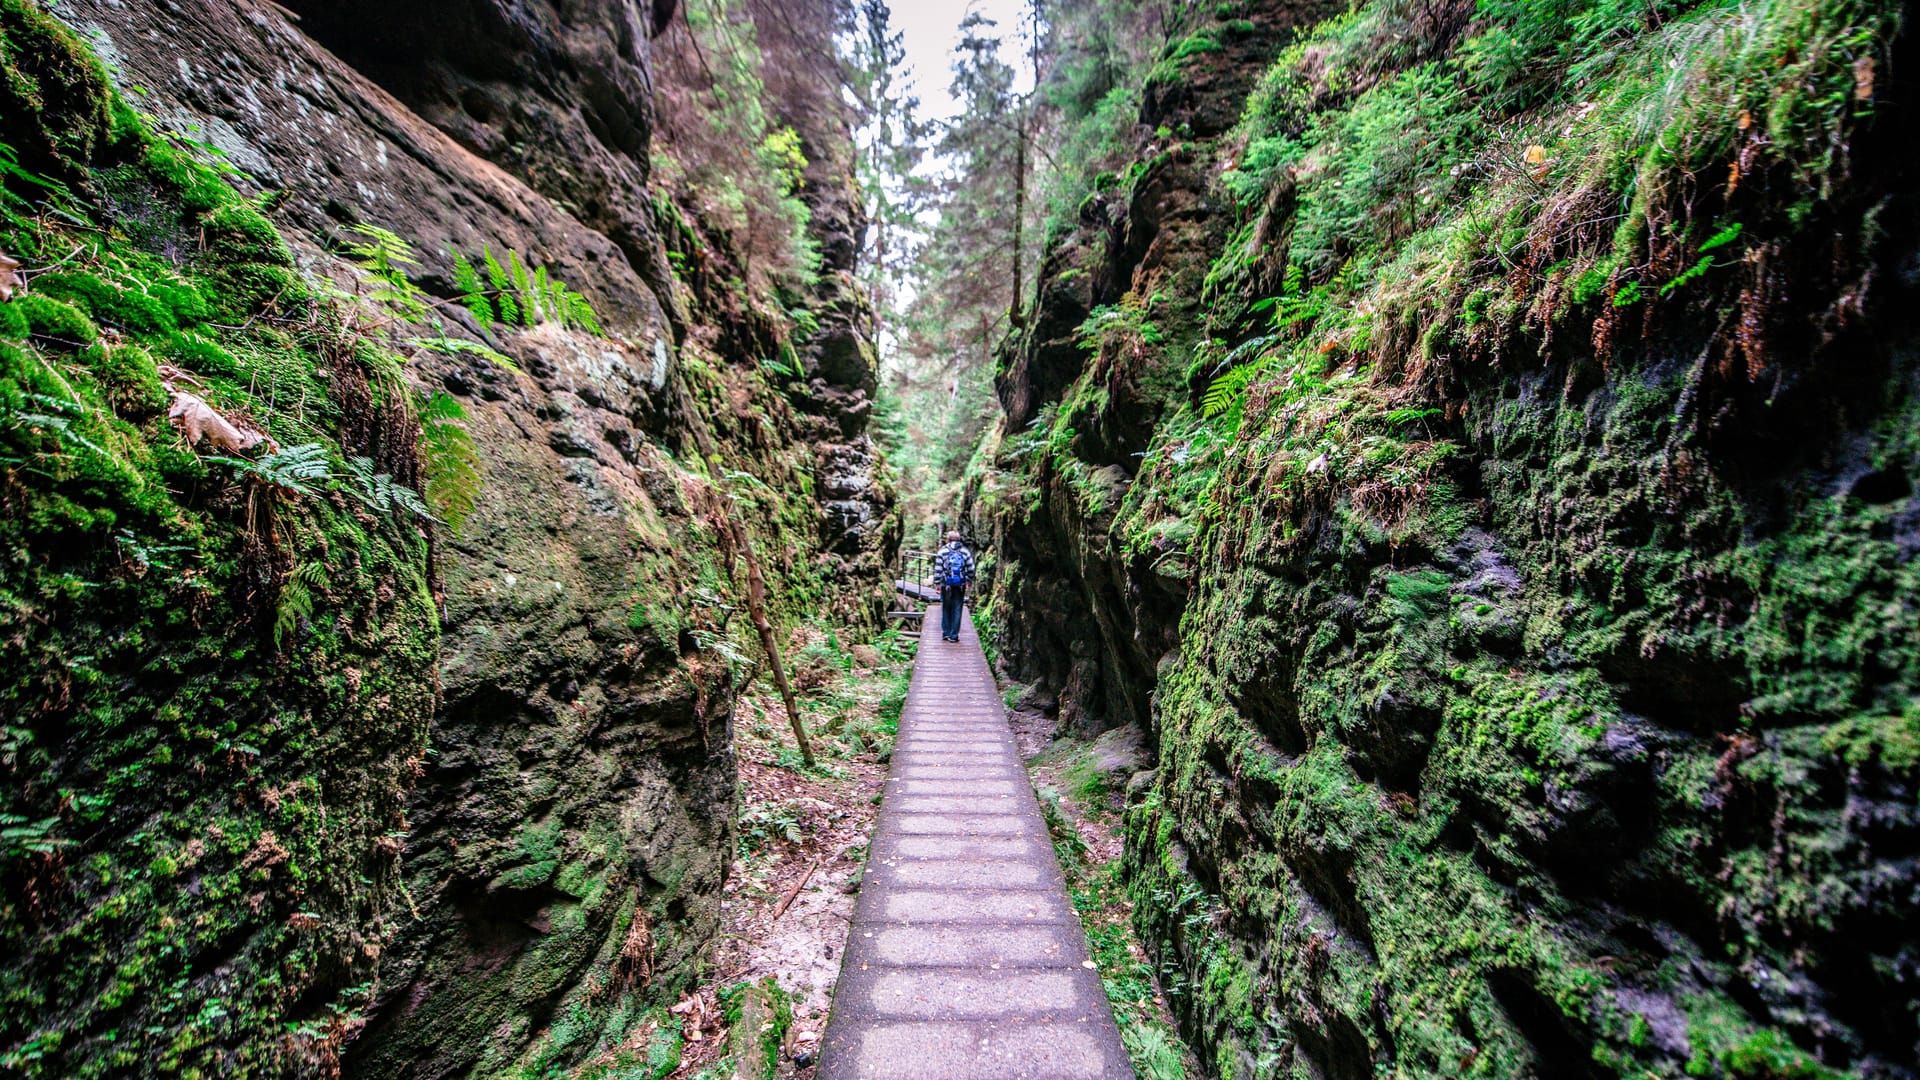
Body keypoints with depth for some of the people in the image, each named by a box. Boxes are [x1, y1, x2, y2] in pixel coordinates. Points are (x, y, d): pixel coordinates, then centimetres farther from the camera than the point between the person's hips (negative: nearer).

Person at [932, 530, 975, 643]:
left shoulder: (942, 551, -2)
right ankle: (954, 635, 7)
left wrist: (937, 583, 1)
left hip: (946, 585, 0)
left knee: (946, 609, 14)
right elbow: (971, 569, 2)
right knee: (957, 610, 6)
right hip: (960, 586, 1)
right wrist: (969, 581, 15)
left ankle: (946, 633, 18)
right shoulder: (965, 551, 2)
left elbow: (937, 569, -5)